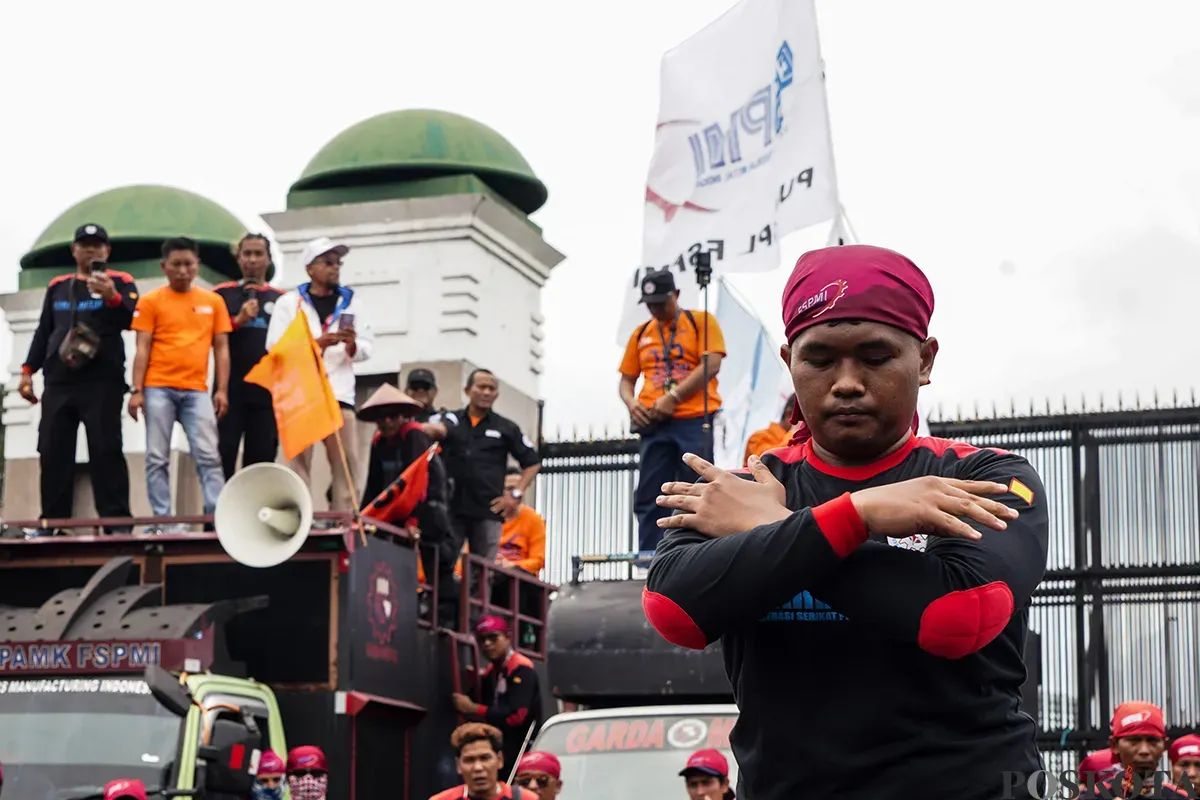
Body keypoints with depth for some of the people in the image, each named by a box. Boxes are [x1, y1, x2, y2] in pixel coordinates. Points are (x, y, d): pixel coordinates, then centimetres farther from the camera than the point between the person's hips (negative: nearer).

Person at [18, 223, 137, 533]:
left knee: (106, 452, -11)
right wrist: (28, 370, 14)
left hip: (103, 382, -5)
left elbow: (131, 321, -11)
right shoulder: (57, 286, 18)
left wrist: (111, 296, -29)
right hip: (58, 383, 5)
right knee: (52, 454, 3)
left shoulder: (120, 282, 4)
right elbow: (43, 331, 21)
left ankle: (117, 522, -12)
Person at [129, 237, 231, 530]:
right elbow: (142, 349, 2)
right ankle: (163, 521, 1)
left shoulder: (213, 301, 11)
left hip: (196, 390, 1)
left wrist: (222, 390, 2)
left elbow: (221, 348, 11)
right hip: (159, 388, -1)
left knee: (208, 456, -6)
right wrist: (136, 391, -6)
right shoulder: (150, 301, 4)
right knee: (157, 458, -1)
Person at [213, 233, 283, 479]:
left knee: (262, 459, 4)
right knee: (223, 456, -6)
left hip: (268, 391, 2)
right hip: (230, 390, -2)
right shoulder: (222, 294, 6)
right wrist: (239, 320, -14)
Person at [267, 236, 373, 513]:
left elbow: (368, 347, 9)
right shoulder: (289, 302, 9)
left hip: (339, 392, 2)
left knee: (346, 462, -3)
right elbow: (275, 346, -2)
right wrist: (316, 343, -13)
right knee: (299, 462, -4)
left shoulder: (351, 302, 15)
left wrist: (353, 345, -14)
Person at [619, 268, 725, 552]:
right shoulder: (640, 334, 17)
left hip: (694, 421, -4)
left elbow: (711, 364, -9)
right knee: (649, 498, 2)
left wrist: (673, 397, -15)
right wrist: (631, 403, -2)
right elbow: (627, 379, 21)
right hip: (654, 424, 5)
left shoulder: (701, 321, 4)